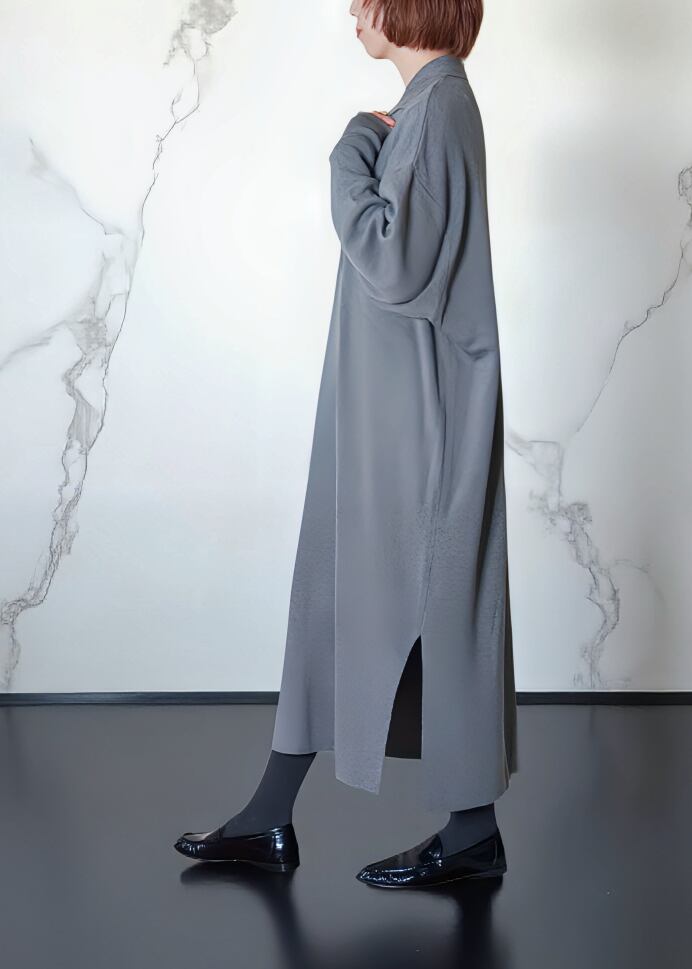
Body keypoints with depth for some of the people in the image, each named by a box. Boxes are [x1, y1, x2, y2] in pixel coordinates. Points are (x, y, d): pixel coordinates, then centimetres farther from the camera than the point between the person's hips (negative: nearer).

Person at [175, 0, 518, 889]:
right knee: (334, 592, 12)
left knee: (435, 601, 0)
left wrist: (349, 157, -12)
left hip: (418, 412, -10)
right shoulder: (428, 101, 14)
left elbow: (394, 265, -21)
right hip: (388, 410, 10)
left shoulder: (437, 104, -15)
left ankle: (473, 832, 17)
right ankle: (270, 820, 22)